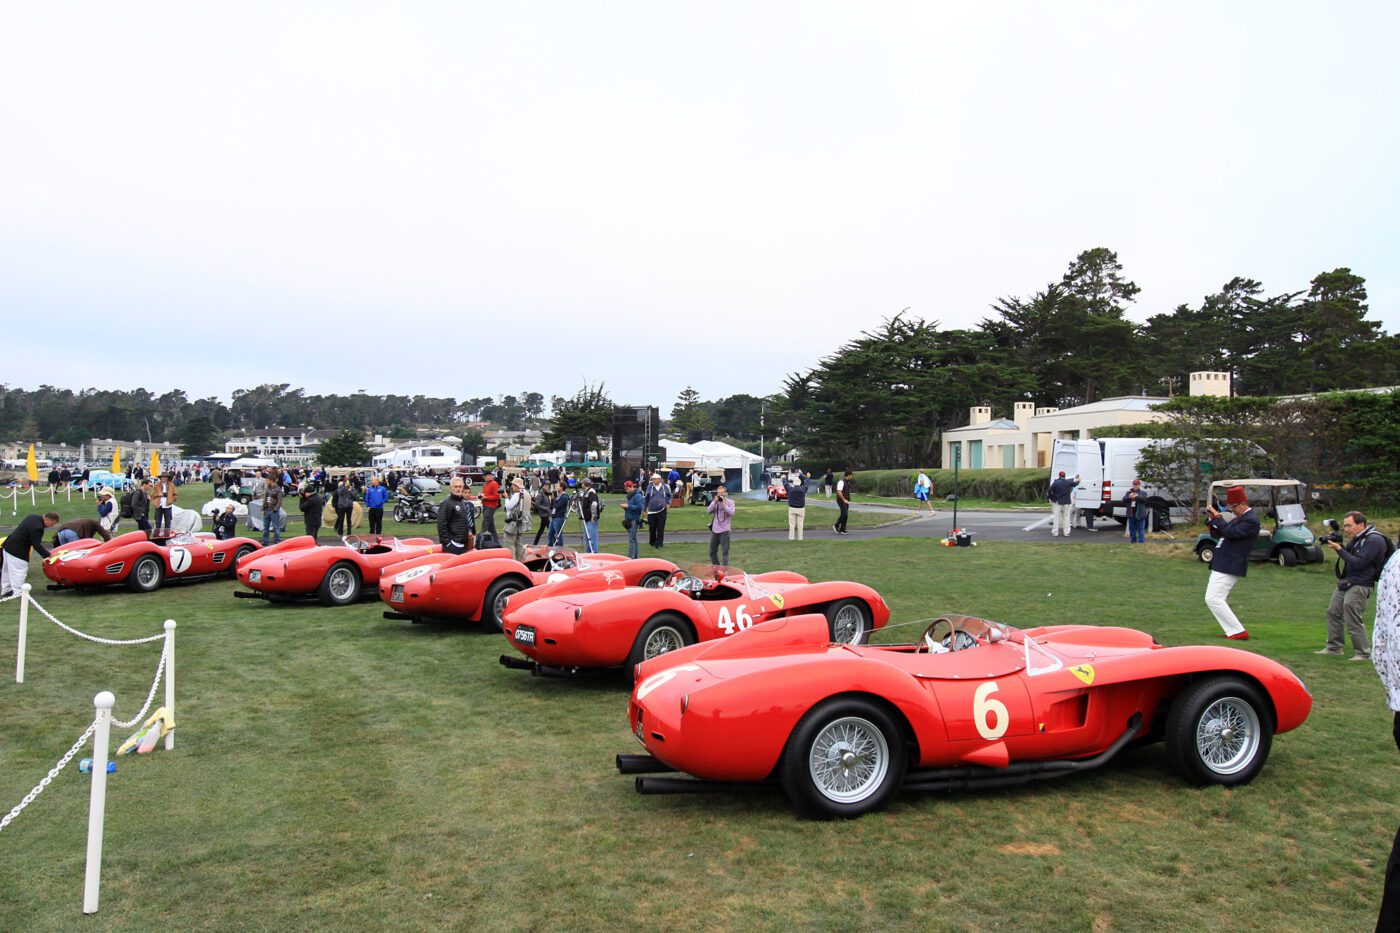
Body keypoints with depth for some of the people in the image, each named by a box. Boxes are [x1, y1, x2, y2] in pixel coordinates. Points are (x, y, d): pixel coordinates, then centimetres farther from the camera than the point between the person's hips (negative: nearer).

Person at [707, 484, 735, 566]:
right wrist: (715, 502, -13)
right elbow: (709, 511, -4)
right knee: (712, 552, 12)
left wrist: (724, 504, -18)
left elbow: (731, 513, -15)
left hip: (724, 531, -5)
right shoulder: (715, 501, 9)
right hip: (714, 530, 5)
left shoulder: (730, 502, -1)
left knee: (725, 553, -4)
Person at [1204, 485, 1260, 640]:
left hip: (1229, 568, -11)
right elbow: (1218, 534, 19)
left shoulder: (1251, 520, -13)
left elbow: (1230, 533, -26)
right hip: (1223, 566, 11)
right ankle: (1234, 631, 20)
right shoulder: (1239, 518, 18)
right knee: (1216, 599, 17)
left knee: (1213, 599, -14)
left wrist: (1217, 516, -18)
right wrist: (1213, 521, 0)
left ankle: (1238, 632, -11)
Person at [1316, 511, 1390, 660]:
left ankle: (1363, 654, 1)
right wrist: (1337, 546, -1)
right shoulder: (1355, 539, 13)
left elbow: (1358, 563, -21)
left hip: (1359, 585, -10)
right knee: (1333, 612, 13)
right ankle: (1334, 647, 24)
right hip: (1345, 582, 10)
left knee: (1353, 620, -10)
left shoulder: (1374, 540, -15)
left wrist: (1339, 549, -18)